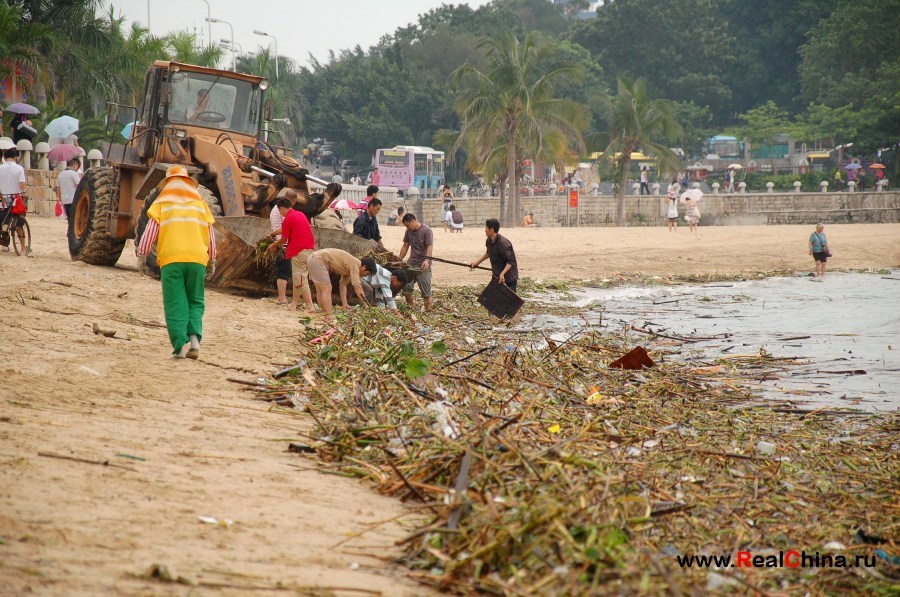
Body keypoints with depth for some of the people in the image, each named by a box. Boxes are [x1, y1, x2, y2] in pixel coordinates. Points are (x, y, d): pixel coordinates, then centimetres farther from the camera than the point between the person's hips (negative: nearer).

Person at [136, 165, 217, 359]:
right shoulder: (200, 203, 16)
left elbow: (150, 231, 1)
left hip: (171, 260, -2)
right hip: (197, 260, 2)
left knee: (175, 304, 1)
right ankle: (194, 337, -12)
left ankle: (180, 345, -10)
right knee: (195, 301, 10)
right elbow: (210, 235, 18)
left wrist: (142, 256, 6)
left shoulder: (162, 203, 8)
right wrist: (212, 260, 27)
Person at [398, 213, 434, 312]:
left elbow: (430, 247, -18)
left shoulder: (427, 231, -9)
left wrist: (427, 260, -31)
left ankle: (428, 310, -1)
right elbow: (405, 247, 19)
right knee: (406, 287, -4)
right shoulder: (409, 231, 11)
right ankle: (409, 307, 9)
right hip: (411, 263, 6)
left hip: (423, 266, -6)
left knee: (425, 290, -6)